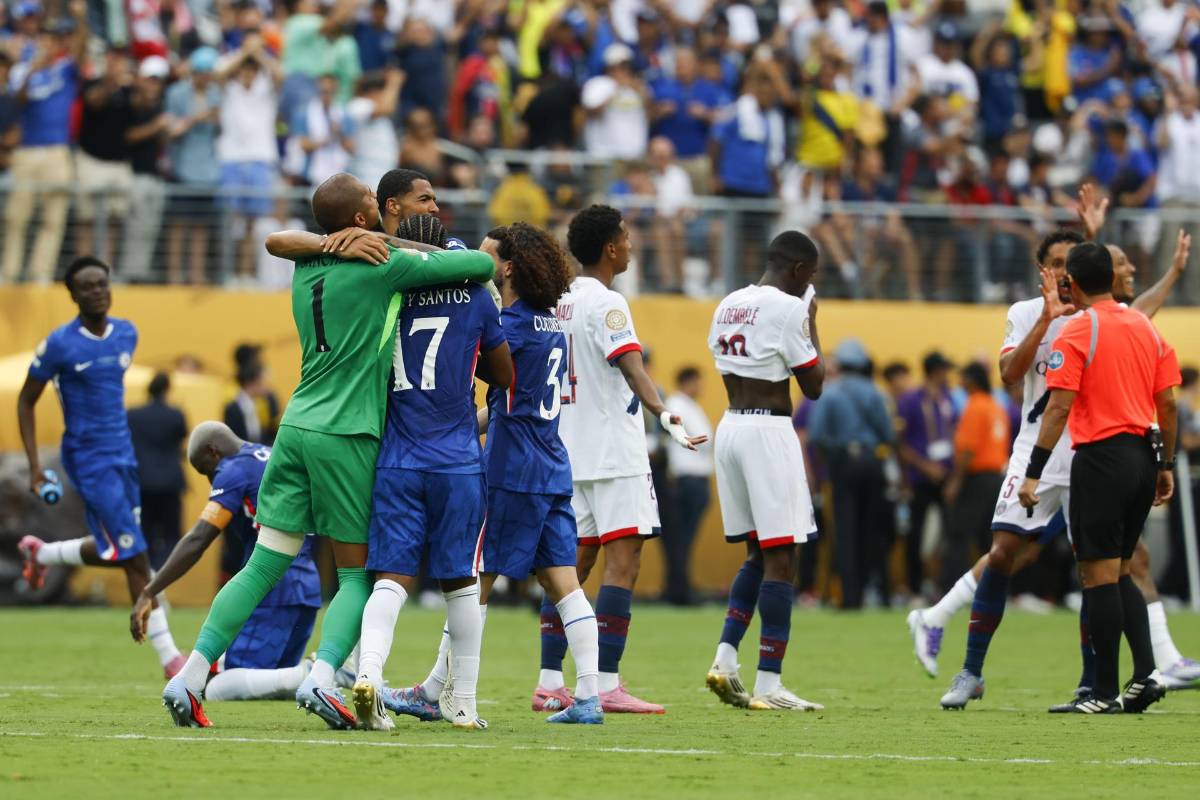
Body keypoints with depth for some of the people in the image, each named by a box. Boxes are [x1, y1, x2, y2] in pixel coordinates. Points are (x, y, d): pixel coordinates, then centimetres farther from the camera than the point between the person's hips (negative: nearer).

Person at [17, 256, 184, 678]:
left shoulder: (126, 334, 4)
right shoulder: (60, 344, -13)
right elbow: (26, 402, -3)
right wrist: (34, 466, -9)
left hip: (123, 454, 7)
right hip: (89, 460, -7)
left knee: (115, 552, 15)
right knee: (135, 557, -9)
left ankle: (40, 553, 42)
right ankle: (169, 657, -5)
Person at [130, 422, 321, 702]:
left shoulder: (234, 472, -6)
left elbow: (196, 542, -15)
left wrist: (148, 594, -18)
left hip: (273, 592, -9)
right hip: (308, 587, 9)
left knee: (218, 689, -11)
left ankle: (306, 676, -29)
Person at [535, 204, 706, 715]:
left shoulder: (560, 303, 12)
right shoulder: (606, 304, -12)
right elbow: (632, 369, -27)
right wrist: (664, 416, -39)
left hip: (570, 453, 8)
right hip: (614, 453, -8)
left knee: (574, 562, 11)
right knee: (623, 561, -9)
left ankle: (549, 682, 9)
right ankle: (607, 685, -15)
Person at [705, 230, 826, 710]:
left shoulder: (727, 306, 13)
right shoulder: (787, 309, -11)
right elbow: (813, 385, -6)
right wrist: (812, 323, 7)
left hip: (730, 426, 8)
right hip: (768, 432, -8)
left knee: (758, 554, 18)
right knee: (781, 558, -4)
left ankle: (725, 657, 5)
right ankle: (768, 685, -7)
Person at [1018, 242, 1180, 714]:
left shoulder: (1076, 333, -8)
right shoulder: (1146, 327, 10)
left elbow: (1058, 409, -15)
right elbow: (1167, 403, 11)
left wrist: (1033, 473, -15)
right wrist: (1166, 466, 18)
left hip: (1101, 459, -6)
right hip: (1144, 456, 6)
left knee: (1099, 576, -2)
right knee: (1119, 573, 17)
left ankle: (1105, 691, -1)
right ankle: (1145, 674, 4)